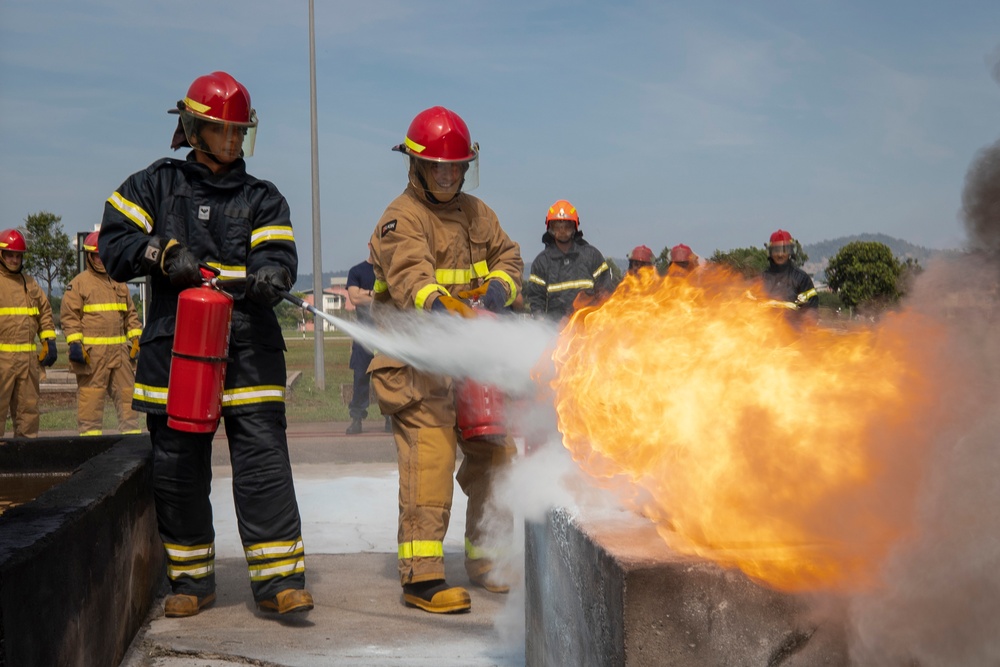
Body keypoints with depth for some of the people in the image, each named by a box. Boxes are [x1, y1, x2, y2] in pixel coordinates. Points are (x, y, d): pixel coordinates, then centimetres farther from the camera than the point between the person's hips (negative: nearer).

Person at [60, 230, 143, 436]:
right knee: (90, 394, -3)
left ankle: (131, 431, 10)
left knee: (127, 392, 5)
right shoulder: (78, 283, 1)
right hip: (91, 352, -5)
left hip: (120, 350, 5)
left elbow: (131, 313, 22)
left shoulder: (119, 283, 19)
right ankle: (90, 432, 2)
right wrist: (75, 343, -12)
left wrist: (136, 338, 12)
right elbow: (69, 315, -3)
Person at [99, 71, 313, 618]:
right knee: (178, 464, 6)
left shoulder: (262, 198, 13)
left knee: (263, 457, -8)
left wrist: (268, 276, -25)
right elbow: (114, 245, 8)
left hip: (247, 347, -1)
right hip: (173, 347, 1)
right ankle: (192, 578, 21)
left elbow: (278, 257, -2)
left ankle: (278, 577, -4)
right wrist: (162, 253, -9)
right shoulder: (154, 185, 13)